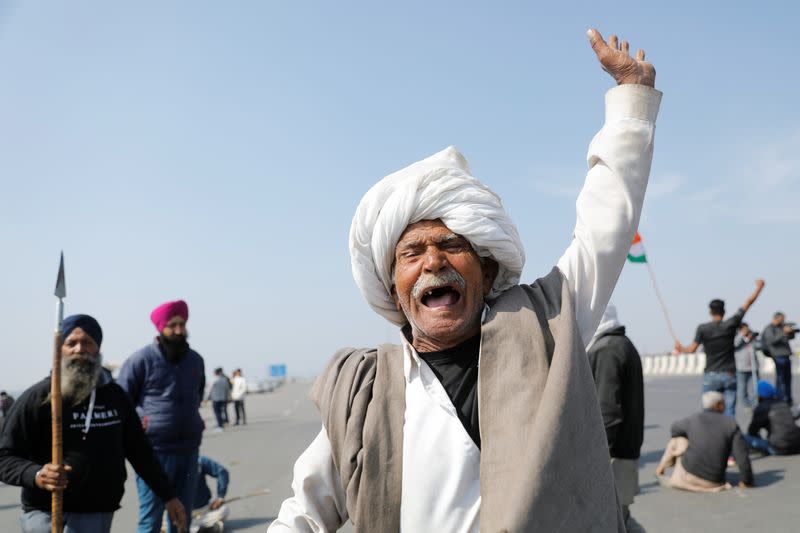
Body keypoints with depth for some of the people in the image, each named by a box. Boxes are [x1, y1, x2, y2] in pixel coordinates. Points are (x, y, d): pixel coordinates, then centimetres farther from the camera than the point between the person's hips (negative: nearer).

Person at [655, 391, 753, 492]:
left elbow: (675, 429, 20)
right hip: (713, 483, 1)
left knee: (678, 439, 18)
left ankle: (662, 466, 31)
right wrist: (747, 481, 5)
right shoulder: (731, 424, -5)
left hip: (688, 475, -1)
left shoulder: (692, 419, -2)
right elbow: (742, 456, -8)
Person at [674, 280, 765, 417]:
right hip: (729, 376, 1)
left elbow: (692, 349, -6)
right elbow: (748, 302, 5)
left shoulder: (702, 328, -5)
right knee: (729, 412, 0)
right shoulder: (731, 324, -3)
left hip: (711, 376, 0)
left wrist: (680, 348, 15)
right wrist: (759, 287, 17)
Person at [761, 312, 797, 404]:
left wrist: (791, 331, 0)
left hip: (786, 356, 8)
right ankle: (781, 400, -4)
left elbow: (791, 337, 21)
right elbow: (772, 340, -21)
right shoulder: (769, 329, -6)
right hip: (779, 357, -8)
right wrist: (784, 333, -26)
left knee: (788, 379, 11)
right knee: (780, 379, -7)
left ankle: (788, 400, 18)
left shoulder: (782, 327, 17)